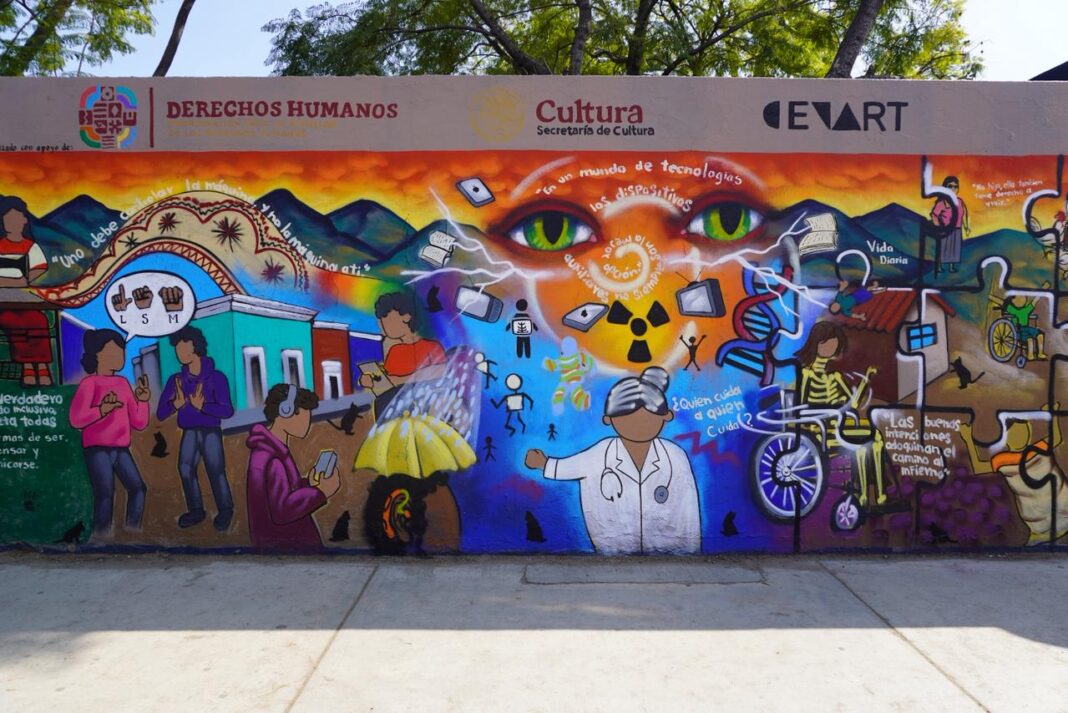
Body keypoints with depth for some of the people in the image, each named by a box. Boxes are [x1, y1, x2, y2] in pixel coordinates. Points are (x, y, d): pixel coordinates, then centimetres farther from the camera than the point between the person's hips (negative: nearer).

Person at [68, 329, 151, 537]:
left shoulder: (123, 383, 12)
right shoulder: (90, 383, -6)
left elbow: (138, 423, 13)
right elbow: (76, 419, -19)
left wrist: (143, 400, -1)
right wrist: (102, 409, -30)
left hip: (121, 449, 7)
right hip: (97, 449, -7)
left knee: (138, 487, 3)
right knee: (105, 493, -11)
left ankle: (133, 530, 12)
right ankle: (101, 535, -3)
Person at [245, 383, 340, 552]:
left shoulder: (267, 447, 6)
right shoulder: (273, 458, -24)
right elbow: (281, 510, -30)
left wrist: (309, 483, 4)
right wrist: (321, 492, -24)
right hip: (285, 544, -10)